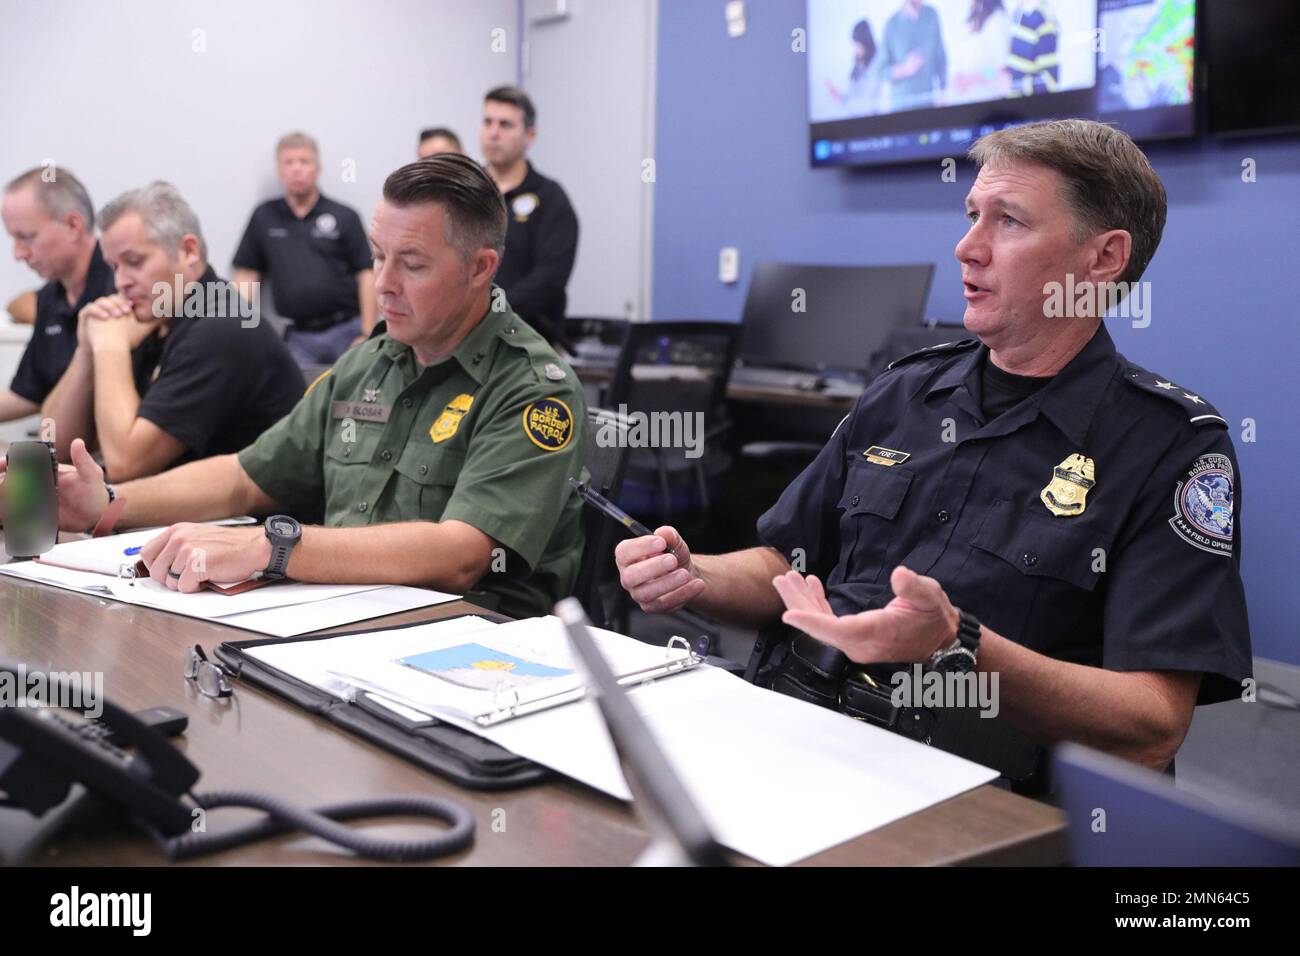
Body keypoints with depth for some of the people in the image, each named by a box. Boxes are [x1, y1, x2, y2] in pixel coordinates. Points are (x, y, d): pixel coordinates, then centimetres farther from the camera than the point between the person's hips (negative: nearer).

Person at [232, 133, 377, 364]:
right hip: (299, 338, 2)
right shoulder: (263, 217, 10)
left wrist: (366, 335, -9)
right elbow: (247, 275, 11)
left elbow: (366, 275, -1)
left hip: (346, 332, -2)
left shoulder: (345, 217, 3)